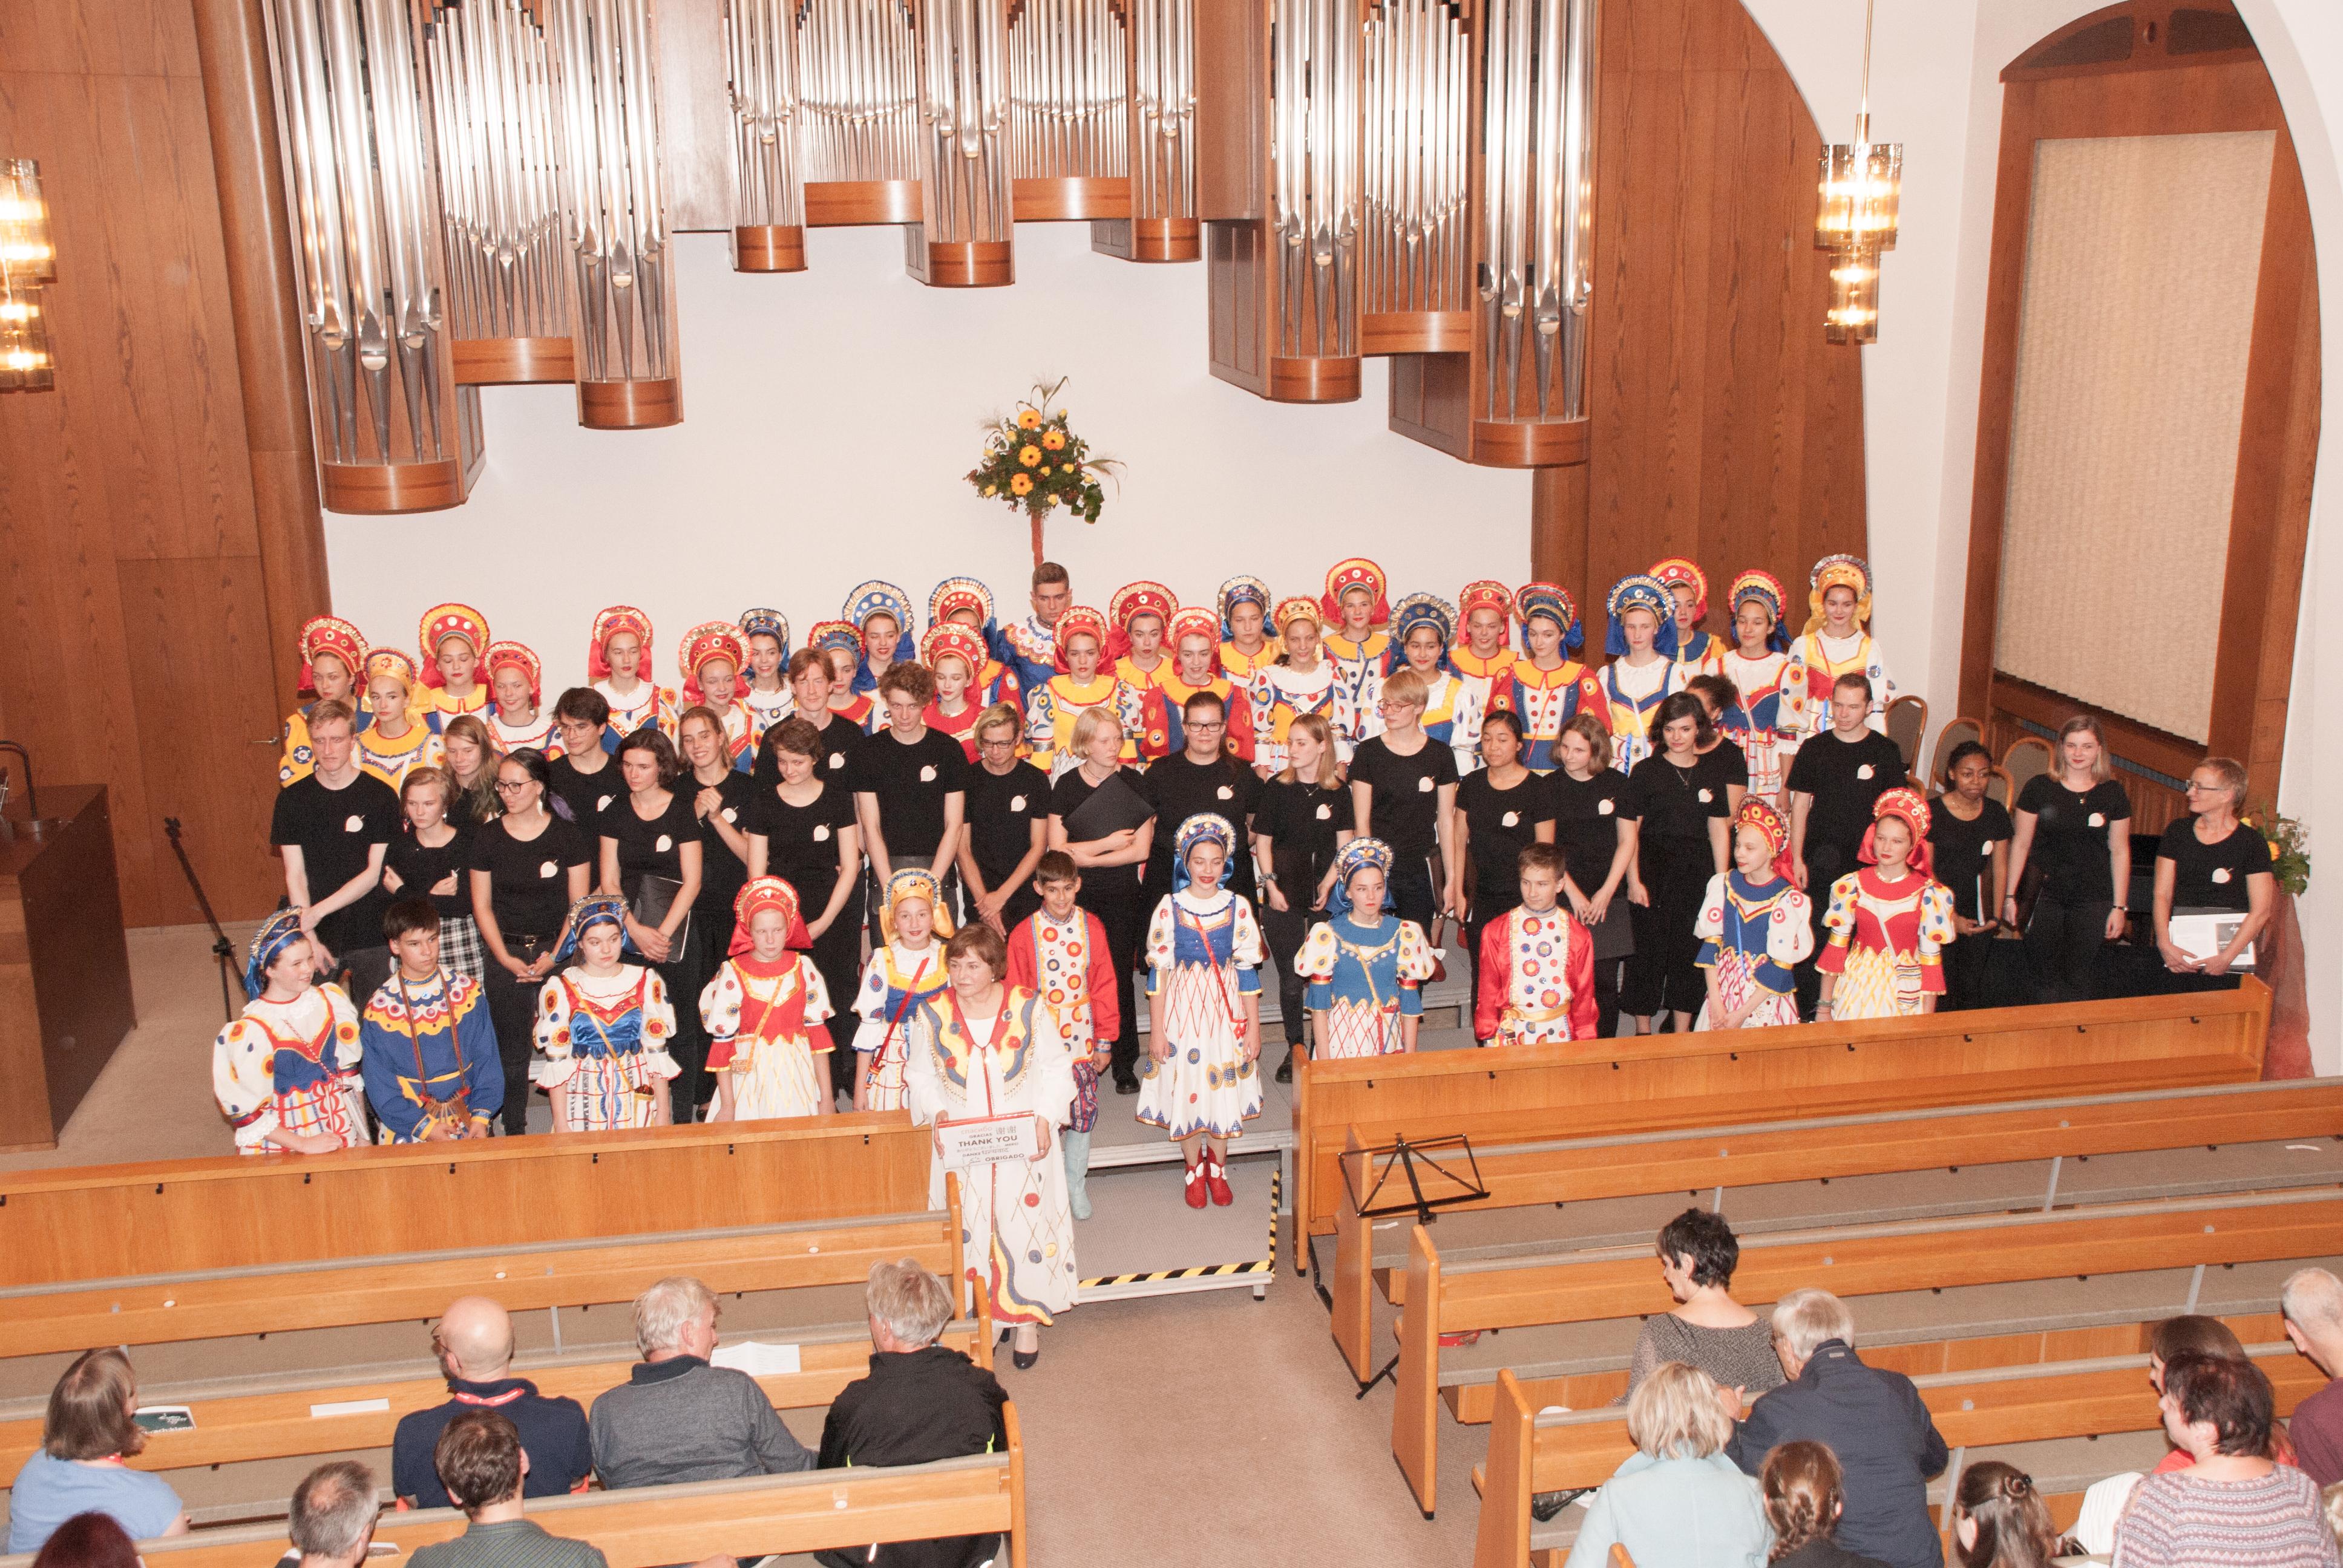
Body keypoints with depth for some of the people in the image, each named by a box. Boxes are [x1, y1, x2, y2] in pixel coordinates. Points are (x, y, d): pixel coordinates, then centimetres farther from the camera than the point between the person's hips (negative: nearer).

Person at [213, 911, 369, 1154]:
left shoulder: (331, 1000, 4)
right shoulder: (250, 1030, -10)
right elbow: (245, 1112, -7)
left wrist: (363, 1136, 12)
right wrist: (304, 1145, -9)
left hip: (342, 1141, 3)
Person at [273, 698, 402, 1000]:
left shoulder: (381, 796, -3)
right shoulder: (292, 799, 3)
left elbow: (373, 873, -5)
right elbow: (295, 875, 0)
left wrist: (318, 911, -13)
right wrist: (310, 939, -9)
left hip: (371, 937, -1)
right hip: (315, 939, 1)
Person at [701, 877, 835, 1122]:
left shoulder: (803, 968, 2)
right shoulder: (732, 974, -5)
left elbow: (817, 1033, 5)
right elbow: (721, 1042, -4)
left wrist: (826, 1098, 4)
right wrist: (727, 1106, -5)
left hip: (796, 1078, 2)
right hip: (750, 1077, -2)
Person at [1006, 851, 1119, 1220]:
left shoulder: (1091, 927, -1)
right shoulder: (1024, 934, -8)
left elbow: (1104, 986, 4)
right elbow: (1016, 995, -3)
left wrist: (1105, 1040, 4)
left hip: (1082, 1040, 2)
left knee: (1084, 1112, 10)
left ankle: (1076, 1185, 28)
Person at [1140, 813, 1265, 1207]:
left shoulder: (1237, 907, -3)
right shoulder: (1170, 908, -6)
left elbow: (1248, 969, 0)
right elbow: (1158, 971, -4)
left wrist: (1253, 1027, -1)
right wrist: (1157, 1030, -5)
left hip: (1226, 1012, 1)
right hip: (1182, 1009, -1)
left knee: (1223, 1086, 7)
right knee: (1185, 1087, 6)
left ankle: (1217, 1168, 28)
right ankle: (1195, 1170, 27)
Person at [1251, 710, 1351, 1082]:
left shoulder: (1338, 790, 2)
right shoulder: (1276, 788, 0)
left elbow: (1344, 845, 4)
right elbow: (1263, 842, 3)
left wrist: (1328, 884, -6)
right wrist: (1271, 885, -6)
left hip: (1325, 896, 1)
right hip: (1284, 894, -1)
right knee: (1290, 977, 2)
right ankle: (1295, 1049, 14)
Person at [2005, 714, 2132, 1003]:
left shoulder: (2113, 794, 3)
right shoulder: (2039, 788, 0)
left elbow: (2120, 851, 7)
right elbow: (2021, 844, 5)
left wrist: (2119, 907, 4)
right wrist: (2010, 896, 4)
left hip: (2094, 900, 0)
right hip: (2046, 897, 0)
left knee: (2080, 981, 2)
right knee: (2046, 979, -1)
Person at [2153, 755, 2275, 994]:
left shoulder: (2251, 842, -1)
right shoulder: (2178, 832, 8)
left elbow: (2261, 911, -5)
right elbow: (2162, 894, 4)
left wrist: (2226, 957, -13)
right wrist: (2165, 944, -10)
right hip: (2177, 953, 2)